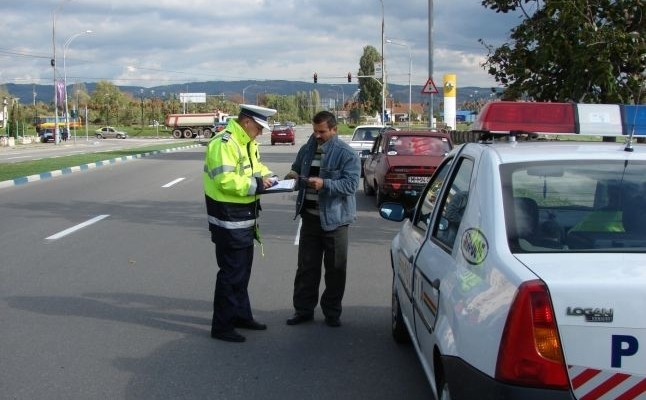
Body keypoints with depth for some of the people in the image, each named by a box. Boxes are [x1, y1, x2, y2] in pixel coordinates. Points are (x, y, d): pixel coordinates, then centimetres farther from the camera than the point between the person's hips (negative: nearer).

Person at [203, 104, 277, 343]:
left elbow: (256, 165, 24)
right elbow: (225, 180, -29)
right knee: (231, 271, -4)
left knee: (242, 269, 20)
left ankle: (241, 315, 33)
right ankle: (222, 325, 5)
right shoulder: (224, 143, -22)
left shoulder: (248, 142, 11)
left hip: (244, 216, 10)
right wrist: (256, 184, -24)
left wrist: (266, 175, 3)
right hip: (228, 217, -10)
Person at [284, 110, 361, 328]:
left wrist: (324, 184, -30)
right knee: (306, 267, 11)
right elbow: (296, 170, 21)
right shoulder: (306, 150, 7)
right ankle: (303, 310, 21)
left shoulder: (346, 154, -10)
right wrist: (293, 176, -3)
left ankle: (332, 313, 18)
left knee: (335, 269, 6)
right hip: (309, 217, 5)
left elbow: (351, 184, -18)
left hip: (334, 218, -5)